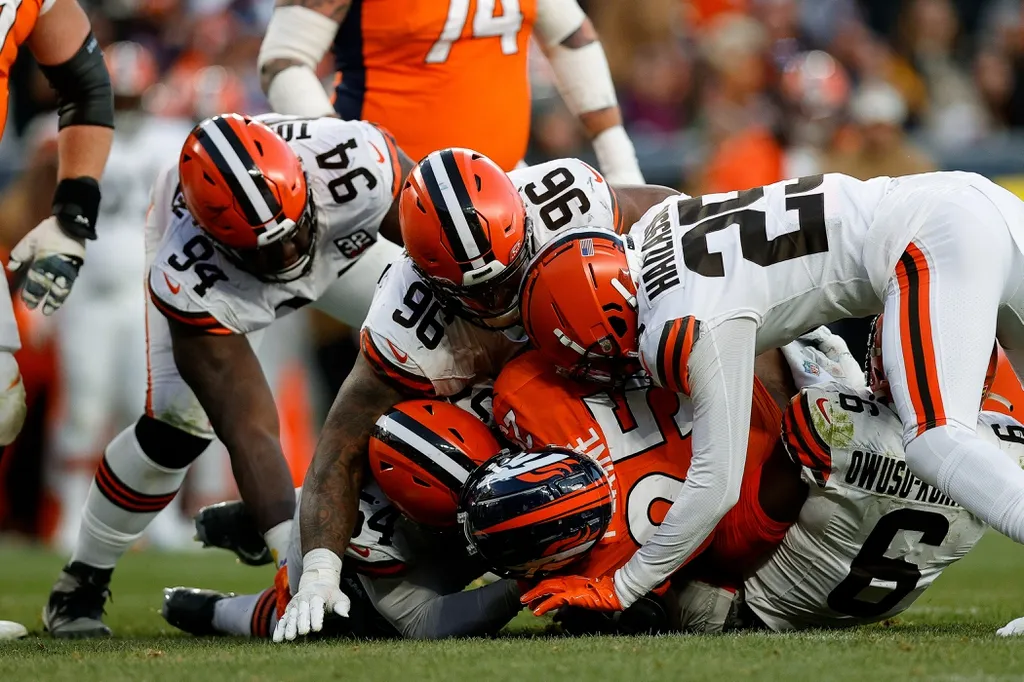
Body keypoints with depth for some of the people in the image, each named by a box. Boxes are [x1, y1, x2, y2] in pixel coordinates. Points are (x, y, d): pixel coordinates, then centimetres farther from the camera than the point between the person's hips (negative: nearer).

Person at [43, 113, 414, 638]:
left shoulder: (357, 163, -45)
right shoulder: (187, 284, -44)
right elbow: (250, 432, -44)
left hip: (342, 232, 3)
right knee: (177, 423, -20)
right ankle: (82, 583, 0)